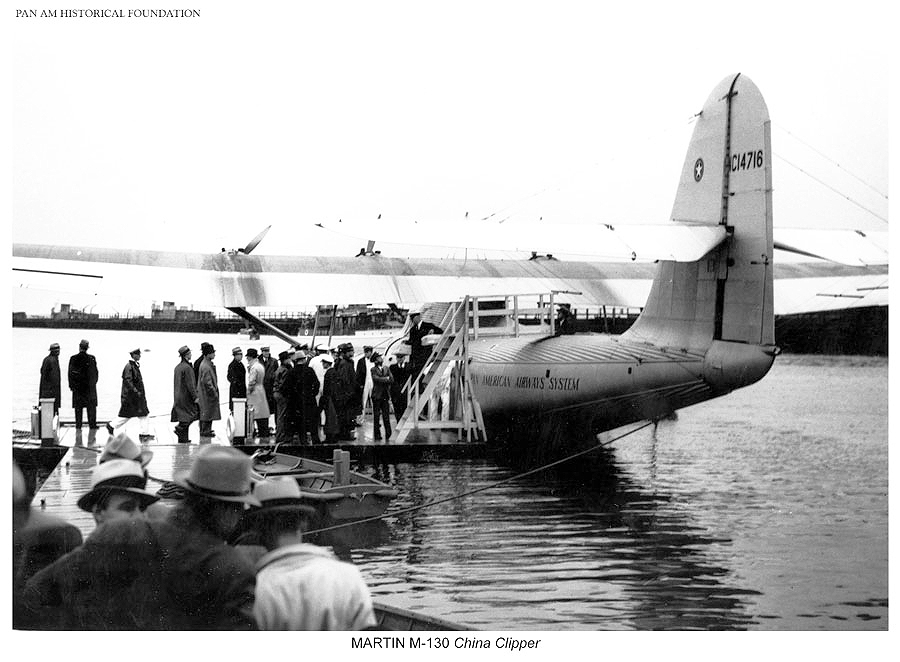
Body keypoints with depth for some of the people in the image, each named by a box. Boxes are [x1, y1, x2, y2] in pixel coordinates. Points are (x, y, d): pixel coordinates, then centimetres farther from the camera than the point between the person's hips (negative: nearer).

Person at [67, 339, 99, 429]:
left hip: (77, 387, 1)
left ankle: (78, 425, 6)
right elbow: (95, 372, -2)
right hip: (89, 387, -1)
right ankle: (92, 424, 7)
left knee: (78, 408, 7)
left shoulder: (73, 358, -4)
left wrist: (71, 385, 6)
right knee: (91, 406, 7)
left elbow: (70, 373, -1)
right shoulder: (91, 358, -7)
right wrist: (94, 382, 10)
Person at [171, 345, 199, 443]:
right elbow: (190, 384, -19)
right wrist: (195, 397, -15)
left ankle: (183, 438, 11)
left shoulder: (177, 367, 11)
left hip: (178, 396, 9)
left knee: (183, 416, 10)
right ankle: (180, 428, -9)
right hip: (186, 396, -9)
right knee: (193, 413, 1)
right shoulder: (187, 368, -17)